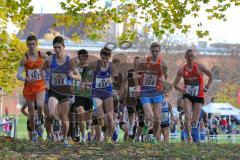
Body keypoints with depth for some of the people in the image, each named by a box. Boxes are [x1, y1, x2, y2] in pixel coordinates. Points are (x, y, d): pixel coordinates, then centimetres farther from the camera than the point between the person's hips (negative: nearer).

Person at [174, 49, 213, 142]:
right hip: (187, 96, 0)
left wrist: (206, 87, -7)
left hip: (198, 96, 0)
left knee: (195, 120, 1)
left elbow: (210, 75, 2)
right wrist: (181, 90, -13)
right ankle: (189, 136, -18)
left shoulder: (199, 67, -5)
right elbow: (175, 84, 6)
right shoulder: (182, 70, 0)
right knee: (187, 116, -19)